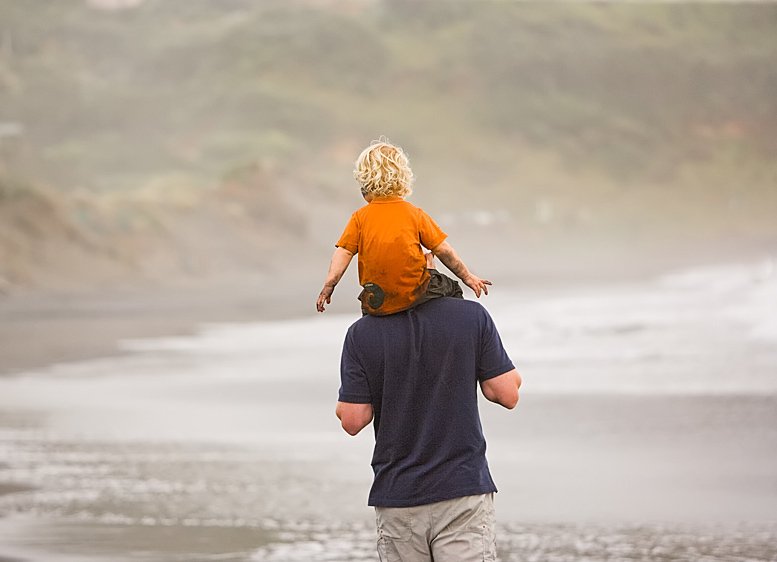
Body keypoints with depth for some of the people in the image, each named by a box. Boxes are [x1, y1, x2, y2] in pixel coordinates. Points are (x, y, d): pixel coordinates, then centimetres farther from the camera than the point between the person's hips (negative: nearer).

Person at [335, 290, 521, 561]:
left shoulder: (361, 334, -5)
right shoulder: (473, 317, -6)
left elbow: (352, 421, -5)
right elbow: (508, 394, -3)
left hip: (396, 496, 1)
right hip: (464, 490, -1)